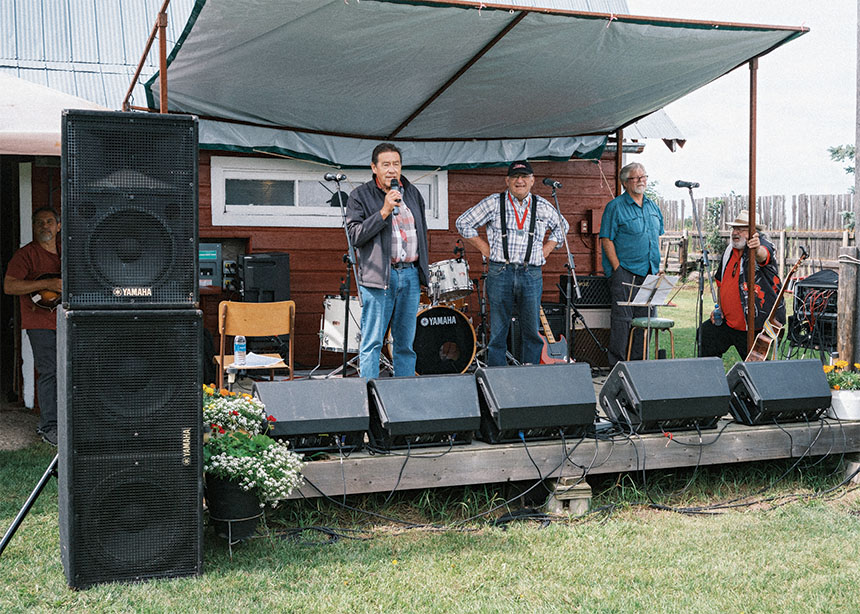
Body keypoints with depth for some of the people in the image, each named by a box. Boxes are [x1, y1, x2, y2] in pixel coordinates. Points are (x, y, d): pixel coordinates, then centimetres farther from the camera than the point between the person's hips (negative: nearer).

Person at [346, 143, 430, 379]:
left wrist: (424, 270, 19)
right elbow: (355, 235, -12)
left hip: (410, 274, 5)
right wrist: (384, 212, -18)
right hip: (378, 276, -5)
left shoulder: (413, 193, 14)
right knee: (372, 343, -6)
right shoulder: (360, 196, -1)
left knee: (405, 343, 10)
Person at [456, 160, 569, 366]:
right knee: (498, 331, 1)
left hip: (532, 274, 2)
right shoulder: (493, 203, 3)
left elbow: (561, 227, 28)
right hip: (500, 273, -2)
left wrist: (546, 249, 14)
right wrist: (484, 248, 3)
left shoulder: (543, 207, 11)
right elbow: (463, 223, 7)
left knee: (532, 331, 3)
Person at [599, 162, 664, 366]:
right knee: (622, 318, -7)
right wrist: (617, 268, -14)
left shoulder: (652, 206, 15)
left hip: (648, 273, 7)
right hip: (625, 273, -6)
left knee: (644, 317, 8)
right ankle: (617, 364, -2)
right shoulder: (615, 207, -6)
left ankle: (638, 361, 17)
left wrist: (657, 267, 14)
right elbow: (607, 240, -9)